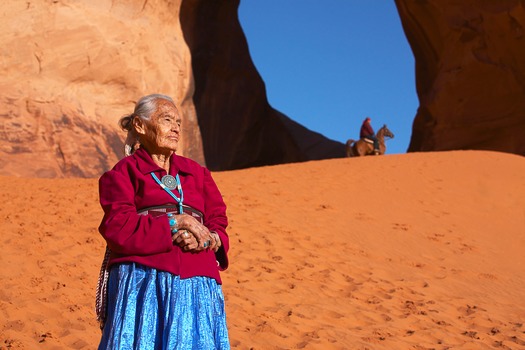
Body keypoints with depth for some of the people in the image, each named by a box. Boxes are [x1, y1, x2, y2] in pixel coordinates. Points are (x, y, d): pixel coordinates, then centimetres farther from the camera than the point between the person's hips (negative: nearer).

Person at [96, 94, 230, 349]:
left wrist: (207, 240, -9)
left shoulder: (197, 173, 21)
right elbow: (118, 230, -6)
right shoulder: (124, 172, 8)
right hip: (142, 285, -3)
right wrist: (175, 222, -10)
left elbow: (219, 228, 14)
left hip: (196, 288, 4)